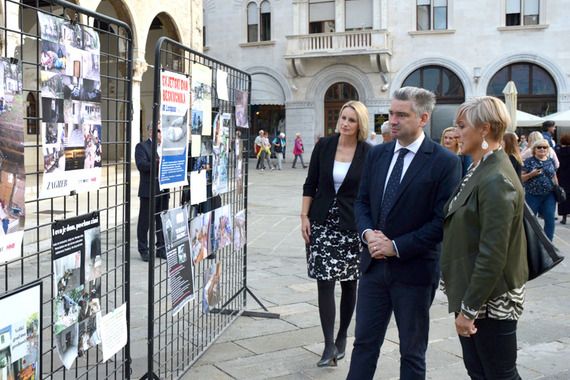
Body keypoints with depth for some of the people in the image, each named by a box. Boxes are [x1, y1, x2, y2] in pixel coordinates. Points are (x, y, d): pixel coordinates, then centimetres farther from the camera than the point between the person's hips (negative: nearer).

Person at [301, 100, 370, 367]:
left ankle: (341, 337, 28)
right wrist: (305, 216, -1)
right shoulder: (324, 146, 0)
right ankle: (329, 345, 1)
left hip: (352, 226, -1)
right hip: (322, 222, 1)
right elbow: (310, 184, 5)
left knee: (349, 283, 10)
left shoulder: (368, 153, -6)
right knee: (324, 282, -4)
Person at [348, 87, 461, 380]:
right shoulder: (377, 154, 6)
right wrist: (367, 233, -9)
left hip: (414, 269, -4)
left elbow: (443, 220, -14)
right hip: (374, 264, 5)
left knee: (412, 351, 12)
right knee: (364, 342, 13)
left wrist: (396, 246, -16)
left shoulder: (444, 162, -11)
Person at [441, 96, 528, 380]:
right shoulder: (479, 170, 8)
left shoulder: (496, 181, -21)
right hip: (470, 293, 9)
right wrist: (464, 304, 14)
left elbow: (492, 255, -23)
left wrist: (468, 309, -19)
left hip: (490, 301, -9)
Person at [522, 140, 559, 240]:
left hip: (549, 195, 3)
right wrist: (531, 174, -21)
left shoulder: (551, 161, 8)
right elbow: (521, 178, -5)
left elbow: (554, 177, 16)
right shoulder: (529, 161, -4)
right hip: (533, 195, -3)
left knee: (550, 219, 1)